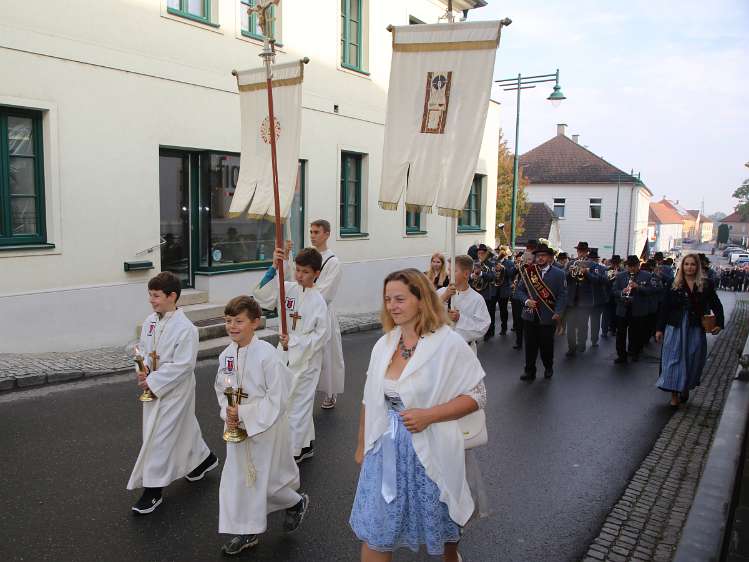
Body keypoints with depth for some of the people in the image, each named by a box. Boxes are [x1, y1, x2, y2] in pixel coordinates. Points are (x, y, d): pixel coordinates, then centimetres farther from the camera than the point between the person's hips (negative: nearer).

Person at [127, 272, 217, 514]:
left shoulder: (185, 328, -23)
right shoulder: (150, 321, -1)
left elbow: (182, 366, -23)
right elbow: (144, 348, 12)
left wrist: (152, 381, -20)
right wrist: (143, 369, -7)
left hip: (175, 390, -7)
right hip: (153, 387, 7)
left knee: (160, 436, -3)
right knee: (182, 427, 22)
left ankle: (153, 490, 11)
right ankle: (203, 458, 46)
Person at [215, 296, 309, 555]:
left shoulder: (267, 355, -23)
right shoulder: (226, 355, -2)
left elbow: (278, 398, -21)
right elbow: (221, 389, 9)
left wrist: (243, 413, -20)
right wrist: (228, 414, -10)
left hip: (266, 427, -6)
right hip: (238, 427, 6)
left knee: (266, 480, 5)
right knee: (237, 477, 13)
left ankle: (297, 502, 36)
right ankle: (247, 531, 32)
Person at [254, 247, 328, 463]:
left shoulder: (317, 300, -12)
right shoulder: (287, 288, -1)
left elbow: (321, 334, -11)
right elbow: (262, 296, -16)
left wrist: (295, 341, -18)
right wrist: (274, 267, -24)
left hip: (306, 358, -5)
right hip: (286, 355, 5)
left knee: (297, 402, 2)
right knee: (301, 401, 18)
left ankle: (293, 451, 17)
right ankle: (306, 444, 36)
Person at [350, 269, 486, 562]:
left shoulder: (449, 344, -14)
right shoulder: (383, 345, 1)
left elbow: (477, 395, -11)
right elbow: (370, 401, 8)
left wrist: (429, 415, -22)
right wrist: (362, 446, 13)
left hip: (429, 452, -3)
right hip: (385, 451, 4)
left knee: (442, 530, 19)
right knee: (373, 530, 9)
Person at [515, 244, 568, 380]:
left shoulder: (558, 274, -1)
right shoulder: (528, 272, 6)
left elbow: (562, 295, -4)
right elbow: (520, 289, 9)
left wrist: (557, 312, -15)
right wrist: (526, 300, -10)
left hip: (548, 317, -2)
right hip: (530, 316, 2)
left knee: (546, 345, 10)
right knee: (530, 345, 5)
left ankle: (548, 368, 33)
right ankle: (530, 371, 16)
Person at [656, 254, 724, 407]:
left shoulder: (706, 285, 1)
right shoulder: (674, 285, 0)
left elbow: (716, 305, 6)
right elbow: (665, 308, 1)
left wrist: (719, 323, -7)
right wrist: (660, 329, 0)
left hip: (696, 329, 1)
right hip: (675, 327, -1)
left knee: (692, 360, 8)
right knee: (674, 359, -2)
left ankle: (685, 390, 28)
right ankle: (674, 395, 3)